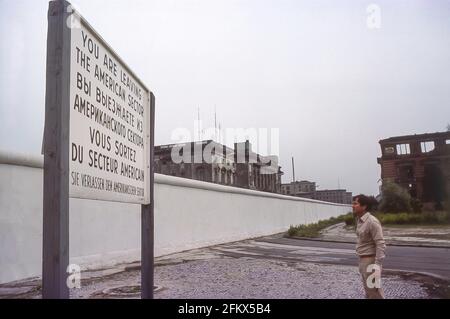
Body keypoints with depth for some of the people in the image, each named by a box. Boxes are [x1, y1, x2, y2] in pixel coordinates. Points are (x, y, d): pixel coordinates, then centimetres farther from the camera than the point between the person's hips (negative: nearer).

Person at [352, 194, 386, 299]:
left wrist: (377, 265, -24)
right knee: (368, 289, 19)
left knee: (374, 291, -1)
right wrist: (361, 261, 17)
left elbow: (380, 244, -22)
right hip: (363, 259, 9)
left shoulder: (372, 221, -20)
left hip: (370, 260, -9)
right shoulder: (360, 220, 6)